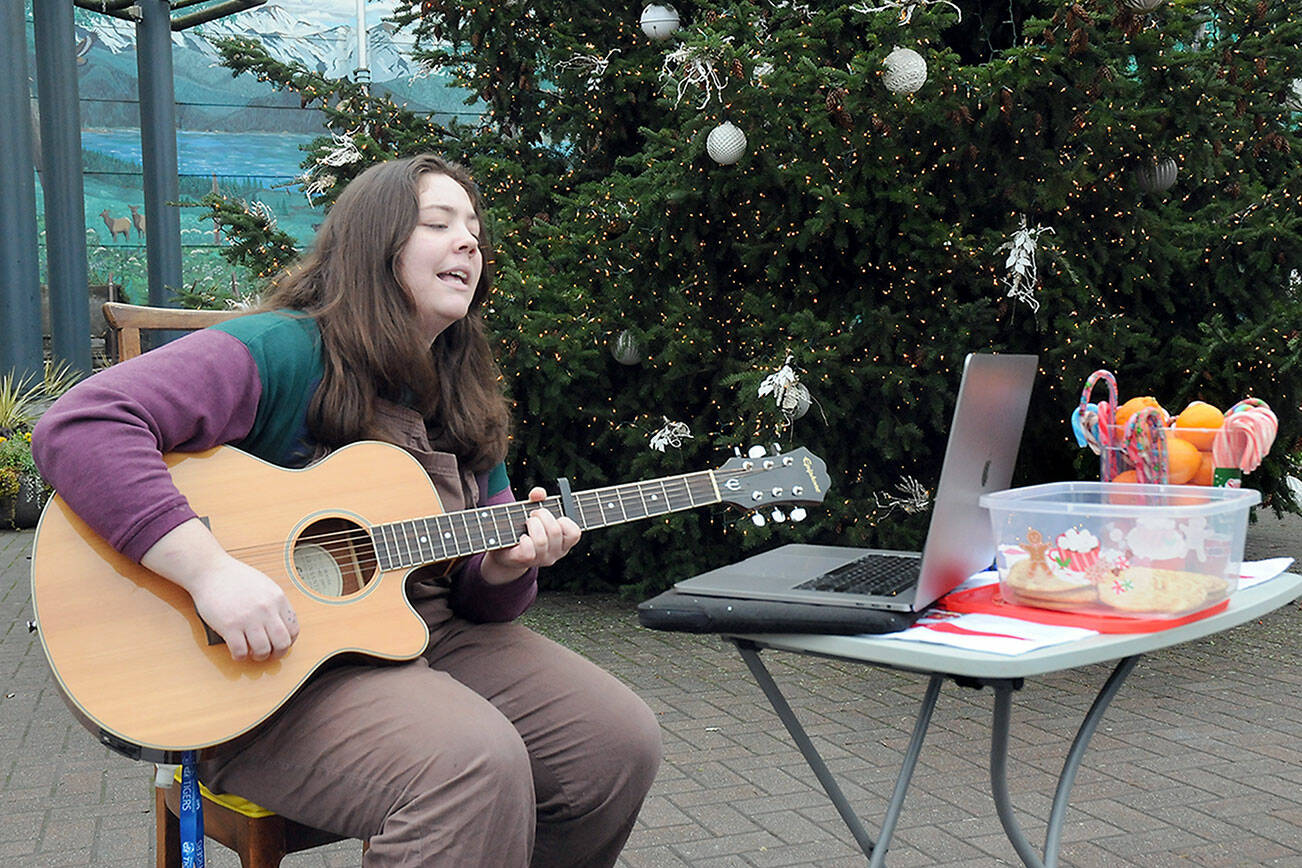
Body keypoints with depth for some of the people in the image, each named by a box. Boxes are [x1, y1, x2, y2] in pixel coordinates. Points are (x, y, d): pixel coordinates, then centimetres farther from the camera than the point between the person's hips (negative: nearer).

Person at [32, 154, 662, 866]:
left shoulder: (464, 403, 14)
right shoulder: (283, 352, -11)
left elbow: (477, 593, 15)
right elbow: (77, 427, -24)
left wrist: (508, 564, -10)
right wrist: (211, 569, -32)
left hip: (426, 634, 8)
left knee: (621, 740, -8)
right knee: (475, 764, -32)